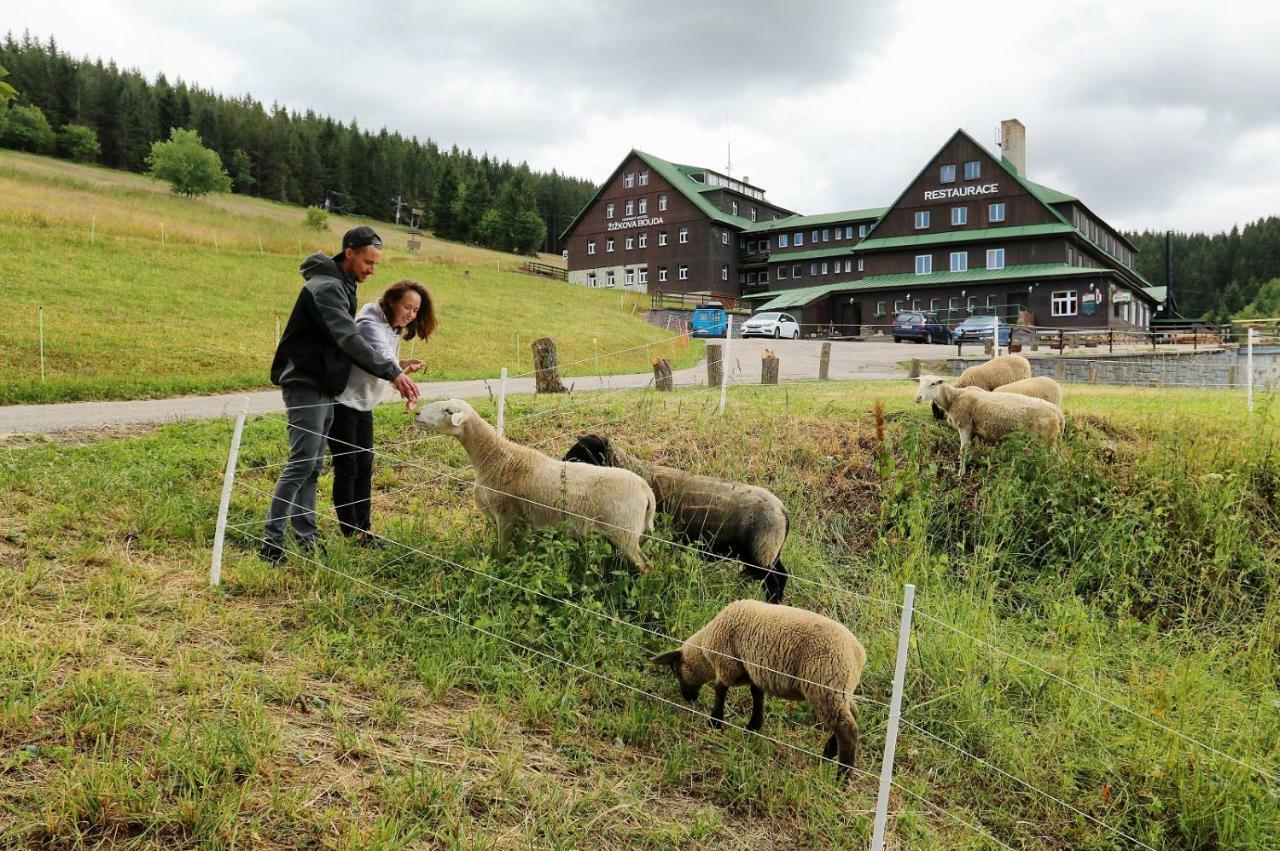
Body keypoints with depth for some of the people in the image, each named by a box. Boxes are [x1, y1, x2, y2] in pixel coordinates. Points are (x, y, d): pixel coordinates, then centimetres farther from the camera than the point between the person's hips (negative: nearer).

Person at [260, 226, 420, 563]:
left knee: (313, 466, 11)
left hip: (323, 388, 10)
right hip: (306, 386, -10)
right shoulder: (326, 287, -17)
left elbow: (348, 341, 16)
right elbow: (350, 340, -28)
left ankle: (305, 536, 17)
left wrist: (392, 371, 8)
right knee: (301, 463, -11)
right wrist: (392, 372, -32)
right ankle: (271, 542, -5)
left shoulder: (342, 286, 14)